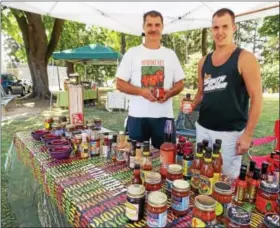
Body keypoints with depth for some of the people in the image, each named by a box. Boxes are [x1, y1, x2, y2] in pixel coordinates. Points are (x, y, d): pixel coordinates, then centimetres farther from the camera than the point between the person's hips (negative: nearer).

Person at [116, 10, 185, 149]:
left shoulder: (170, 54, 9)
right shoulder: (132, 53, 2)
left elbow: (180, 84, 10)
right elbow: (120, 84, 0)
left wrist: (169, 93, -12)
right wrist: (141, 91, -16)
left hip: (164, 116, 2)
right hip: (137, 116, -1)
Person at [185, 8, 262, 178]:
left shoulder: (245, 59, -7)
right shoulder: (204, 62, 8)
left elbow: (257, 98, -9)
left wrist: (248, 134, -13)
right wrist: (192, 105, -3)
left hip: (230, 133, -5)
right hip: (203, 129, 5)